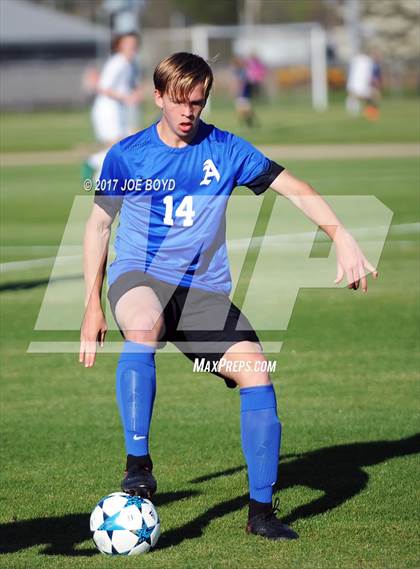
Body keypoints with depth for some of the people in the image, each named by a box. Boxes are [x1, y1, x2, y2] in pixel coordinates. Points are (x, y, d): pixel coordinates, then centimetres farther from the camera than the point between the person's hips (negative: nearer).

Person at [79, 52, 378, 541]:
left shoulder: (225, 150, 2)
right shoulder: (126, 155, 0)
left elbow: (293, 187, 4)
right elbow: (98, 225, 10)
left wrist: (342, 239, -8)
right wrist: (93, 307, 6)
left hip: (205, 290, 2)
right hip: (138, 278, -2)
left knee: (256, 373, -16)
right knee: (143, 324, -39)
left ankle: (261, 509, -4)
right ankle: (137, 463, -35)